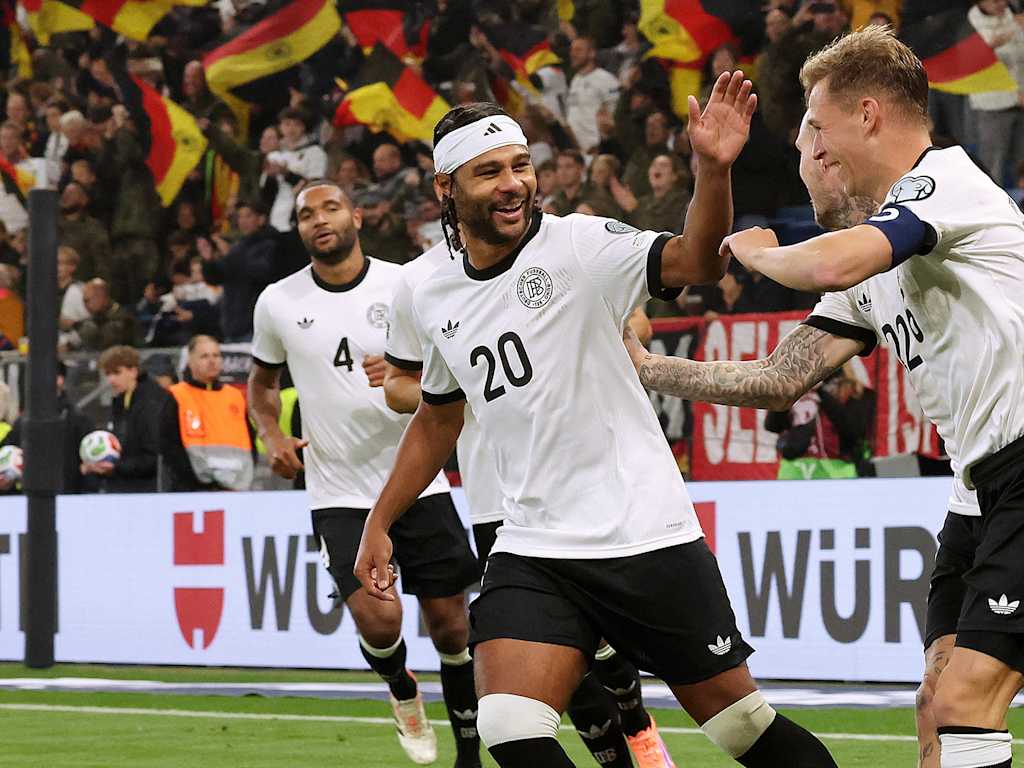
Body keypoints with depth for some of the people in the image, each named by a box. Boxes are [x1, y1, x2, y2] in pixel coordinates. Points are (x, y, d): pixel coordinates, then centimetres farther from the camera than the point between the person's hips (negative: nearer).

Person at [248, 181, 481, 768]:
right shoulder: (278, 303, 2)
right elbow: (262, 381, 19)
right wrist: (273, 437, 0)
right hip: (340, 493, 0)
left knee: (450, 623, 2)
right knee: (378, 618, -18)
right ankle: (402, 691, 17)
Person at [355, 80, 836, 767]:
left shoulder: (581, 245, -9)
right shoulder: (434, 302, 7)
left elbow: (695, 262, -26)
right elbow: (438, 420, 24)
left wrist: (713, 171, -43)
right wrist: (380, 522, 25)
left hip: (647, 537, -4)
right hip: (532, 553, 4)